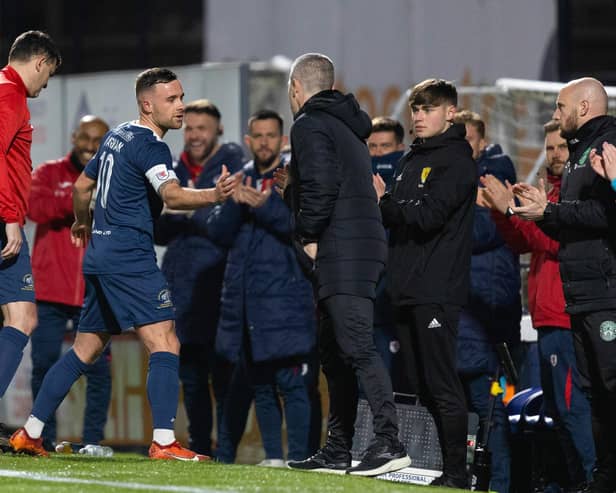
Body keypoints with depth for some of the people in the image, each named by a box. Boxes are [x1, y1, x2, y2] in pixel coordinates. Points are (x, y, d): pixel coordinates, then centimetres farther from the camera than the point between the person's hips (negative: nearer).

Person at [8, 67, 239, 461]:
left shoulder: (117, 137, 16)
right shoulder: (149, 146, -12)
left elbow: (82, 185, 29)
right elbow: (172, 196, -30)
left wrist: (83, 224, 47)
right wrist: (214, 195, -46)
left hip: (100, 255, 10)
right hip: (129, 257, -10)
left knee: (85, 350, 17)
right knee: (165, 345, -14)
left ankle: (30, 433, 20)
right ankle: (164, 441, -24)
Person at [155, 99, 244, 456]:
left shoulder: (234, 165, -2)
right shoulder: (178, 171, 16)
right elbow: (160, 235, 16)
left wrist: (194, 209, -24)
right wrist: (166, 214, -3)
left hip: (217, 290, -6)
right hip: (182, 293, 6)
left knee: (223, 376, -9)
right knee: (191, 379, 8)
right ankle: (199, 450, 15)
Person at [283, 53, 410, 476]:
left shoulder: (310, 126, -6)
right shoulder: (347, 127, 22)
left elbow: (320, 186, -19)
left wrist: (309, 237, -10)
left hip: (340, 251, -10)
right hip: (364, 246, 10)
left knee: (356, 346, -16)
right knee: (336, 351, 14)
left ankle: (389, 442, -25)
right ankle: (338, 450, 17)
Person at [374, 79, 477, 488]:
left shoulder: (456, 160, -7)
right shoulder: (413, 159, 20)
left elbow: (428, 216, -17)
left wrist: (384, 201, -8)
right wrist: (384, 204, 0)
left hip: (438, 291, -9)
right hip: (408, 289, 9)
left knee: (442, 385, -10)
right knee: (425, 385, 9)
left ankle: (457, 474, -9)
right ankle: (450, 467, 15)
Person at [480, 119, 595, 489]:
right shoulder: (554, 191, 19)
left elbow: (559, 241, -19)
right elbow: (522, 243, 19)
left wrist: (513, 209, -17)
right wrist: (502, 209, 4)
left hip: (565, 317, -10)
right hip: (551, 316, 10)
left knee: (571, 406, -13)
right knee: (557, 407, 13)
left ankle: (590, 481, -12)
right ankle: (576, 481, 17)